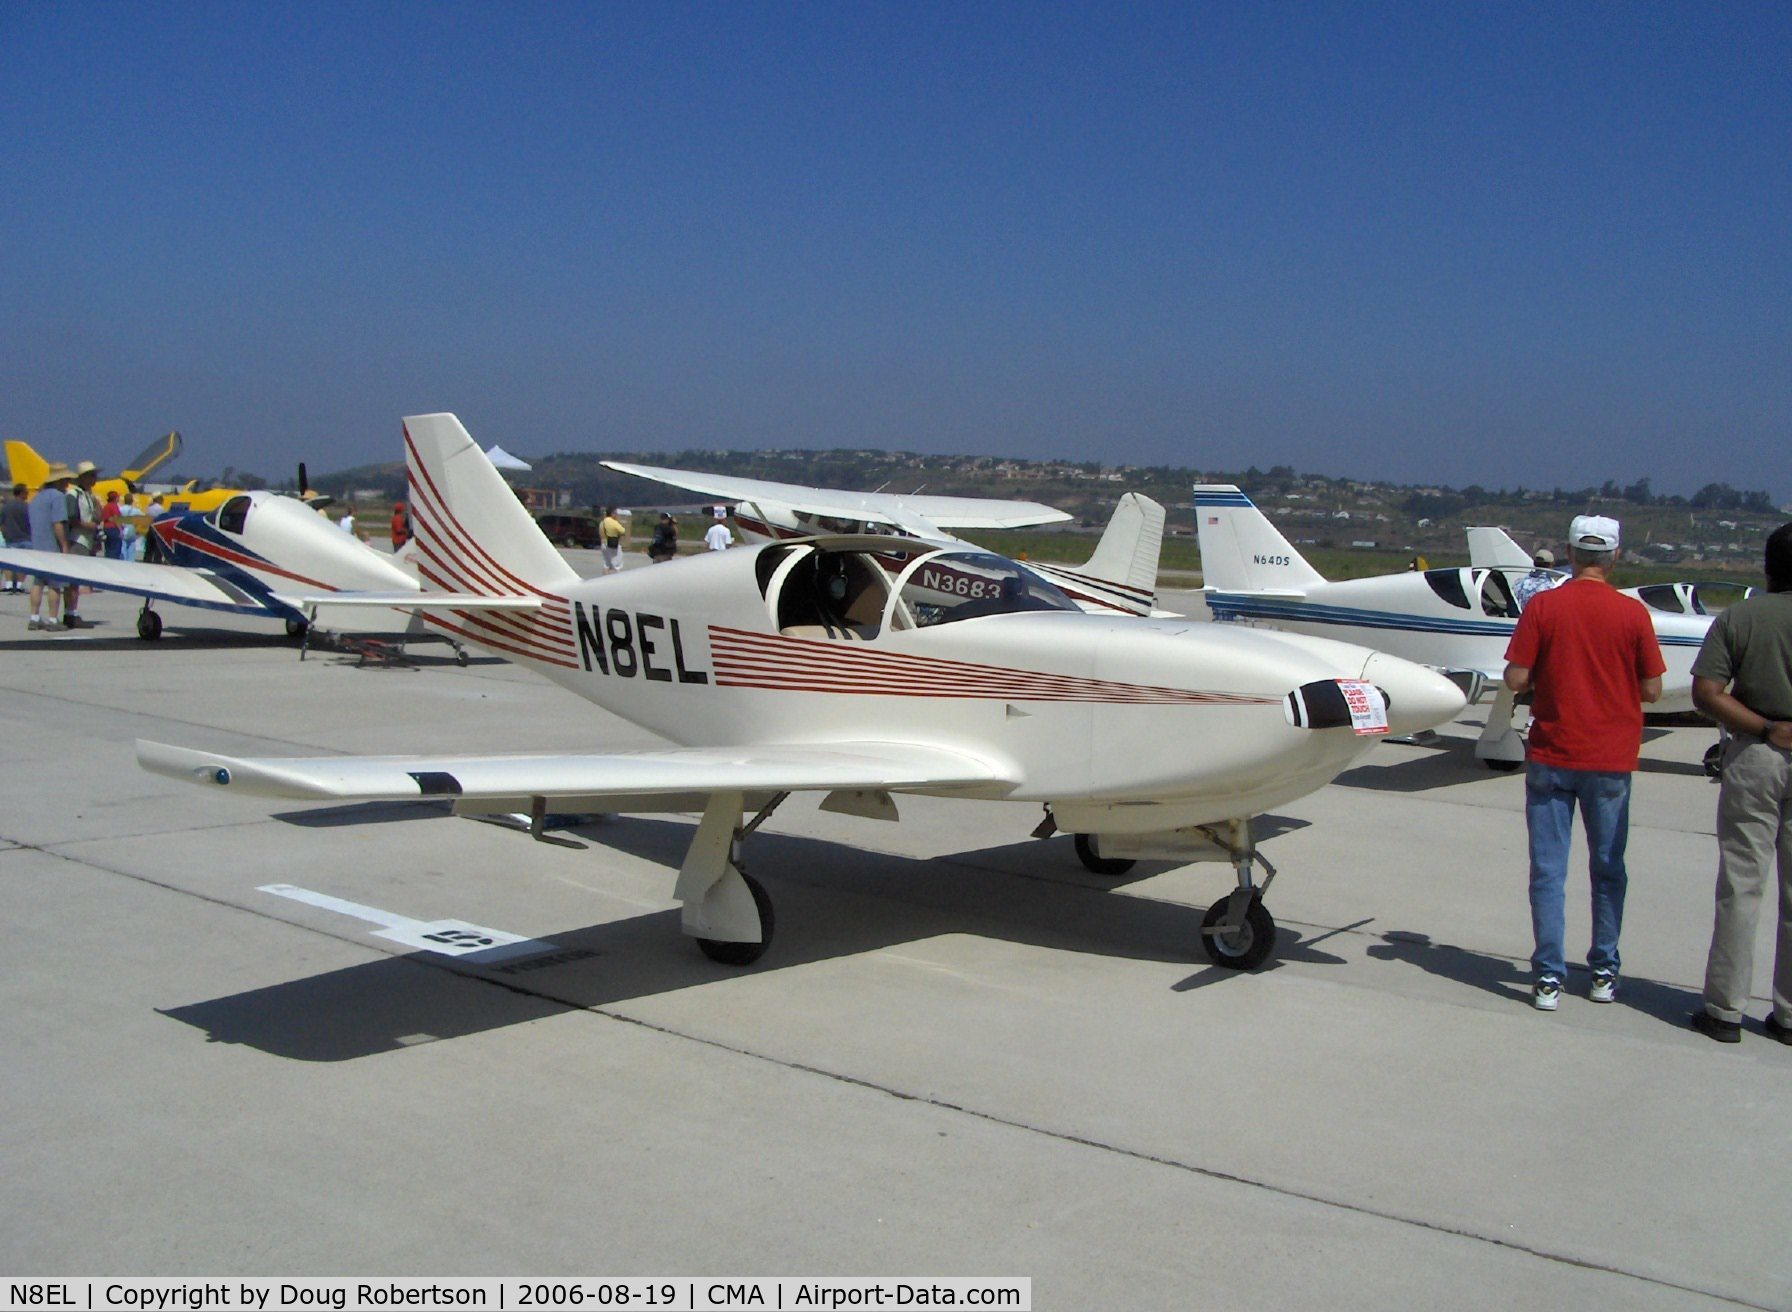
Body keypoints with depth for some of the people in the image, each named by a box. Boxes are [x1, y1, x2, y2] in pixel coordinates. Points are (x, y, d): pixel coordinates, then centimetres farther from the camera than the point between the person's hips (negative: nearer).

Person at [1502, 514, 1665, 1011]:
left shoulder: (1542, 606, -8)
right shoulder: (1632, 612, -6)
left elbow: (1516, 679, -9)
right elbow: (1651, 690, -2)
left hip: (1551, 757, -1)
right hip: (1611, 760, 1)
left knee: (1548, 869, 4)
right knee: (1607, 869, 15)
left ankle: (1548, 976, 4)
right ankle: (1604, 971, 22)